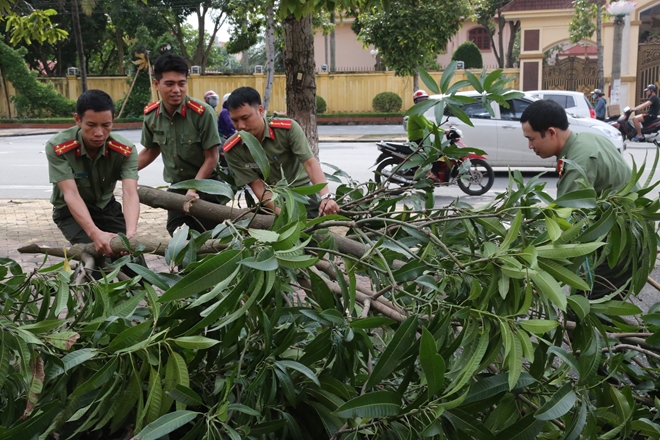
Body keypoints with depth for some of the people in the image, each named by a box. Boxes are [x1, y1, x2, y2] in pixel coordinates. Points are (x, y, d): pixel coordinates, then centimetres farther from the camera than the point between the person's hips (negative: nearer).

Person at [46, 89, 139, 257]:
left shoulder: (125, 150, -23)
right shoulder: (57, 147, -28)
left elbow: (130, 193, -36)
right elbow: (71, 194, -36)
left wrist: (131, 233, -56)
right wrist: (95, 233, -53)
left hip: (106, 206, 3)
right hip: (70, 211, -3)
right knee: (95, 249, -25)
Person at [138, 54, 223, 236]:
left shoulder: (202, 112, -22)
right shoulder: (151, 115, -6)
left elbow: (211, 158, -16)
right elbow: (151, 151, 13)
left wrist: (193, 190, -22)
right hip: (176, 188, 5)